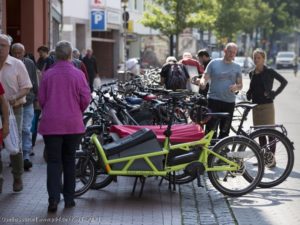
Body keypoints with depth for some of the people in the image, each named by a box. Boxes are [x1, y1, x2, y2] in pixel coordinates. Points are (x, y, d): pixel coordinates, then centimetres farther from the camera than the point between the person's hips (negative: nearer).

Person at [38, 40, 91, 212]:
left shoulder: (48, 74, -2)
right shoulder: (78, 74, -6)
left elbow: (41, 98, 2)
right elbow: (86, 98, -6)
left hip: (51, 123, 0)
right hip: (73, 124, 0)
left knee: (53, 161, 3)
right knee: (69, 160, 13)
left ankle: (54, 198, -11)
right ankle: (69, 198, 17)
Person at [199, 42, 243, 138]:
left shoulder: (237, 67, 10)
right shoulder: (214, 63, 3)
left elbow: (240, 84, 11)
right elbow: (205, 77, 1)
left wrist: (236, 87, -14)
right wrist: (202, 83, -23)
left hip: (229, 102, 3)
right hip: (213, 100, -3)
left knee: (224, 132, 7)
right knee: (210, 130, -10)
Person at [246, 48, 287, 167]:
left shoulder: (269, 71, -6)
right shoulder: (252, 73, 11)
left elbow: (284, 81, -6)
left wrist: (274, 93, -10)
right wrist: (249, 95, 4)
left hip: (267, 105, -6)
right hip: (256, 105, 6)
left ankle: (272, 158, 1)